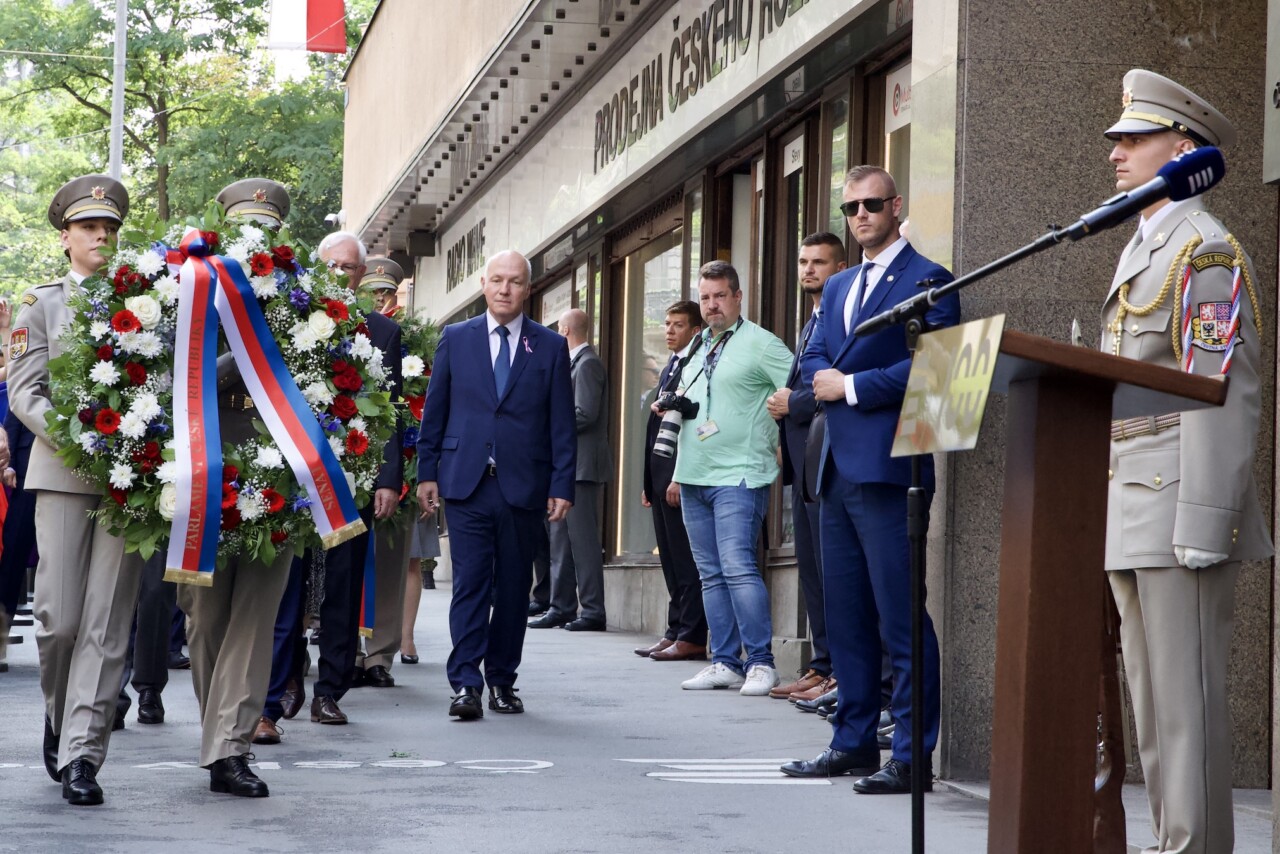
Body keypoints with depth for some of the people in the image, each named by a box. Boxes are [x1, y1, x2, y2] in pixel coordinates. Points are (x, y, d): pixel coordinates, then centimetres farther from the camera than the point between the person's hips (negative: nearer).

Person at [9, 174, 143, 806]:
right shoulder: (41, 305, 9)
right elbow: (23, 393, 2)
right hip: (61, 473, -1)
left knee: (106, 622, -4)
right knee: (59, 618, -4)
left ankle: (82, 753, -3)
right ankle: (59, 712, 24)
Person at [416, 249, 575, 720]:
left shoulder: (551, 347, 7)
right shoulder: (455, 339, 8)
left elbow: (562, 424, 5)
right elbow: (434, 412, 10)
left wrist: (562, 485, -1)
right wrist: (427, 472, 4)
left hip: (523, 486, 1)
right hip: (466, 483, -1)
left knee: (513, 586, 6)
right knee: (470, 583, -7)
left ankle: (502, 680, 16)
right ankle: (466, 684, -8)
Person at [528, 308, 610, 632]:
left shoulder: (587, 364, -12)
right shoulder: (575, 363, 17)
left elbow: (584, 414, -20)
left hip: (582, 465, -10)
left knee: (583, 539, -9)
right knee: (560, 538, 12)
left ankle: (593, 611, -7)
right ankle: (561, 607, 16)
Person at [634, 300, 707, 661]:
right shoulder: (669, 369, 21)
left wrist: (681, 479, -20)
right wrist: (649, 482, 20)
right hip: (661, 478, 10)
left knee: (686, 561, -8)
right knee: (671, 561, 9)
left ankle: (691, 638, -7)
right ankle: (675, 632, 11)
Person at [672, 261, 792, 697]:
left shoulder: (760, 343, -6)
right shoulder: (698, 347, 18)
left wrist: (779, 445, -11)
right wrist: (678, 406, 5)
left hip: (738, 476, -8)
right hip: (694, 478, 8)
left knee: (738, 568, -15)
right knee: (711, 575, 8)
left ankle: (761, 662, -10)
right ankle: (725, 662, 12)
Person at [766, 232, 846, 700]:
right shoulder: (813, 322, 21)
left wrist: (794, 404, -11)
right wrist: (785, 406, 10)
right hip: (804, 460, 10)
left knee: (831, 569, -9)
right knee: (812, 569, 11)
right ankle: (822, 666, 15)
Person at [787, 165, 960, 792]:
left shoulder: (927, 280, -4)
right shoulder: (837, 288, 22)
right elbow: (812, 360, 19)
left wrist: (852, 385, -11)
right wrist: (824, 379, -4)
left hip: (887, 468, -9)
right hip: (838, 467, 9)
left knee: (900, 618, -9)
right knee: (845, 616, 11)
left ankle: (911, 757, -8)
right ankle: (853, 742, 18)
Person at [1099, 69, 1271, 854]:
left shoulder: (1206, 250, -9)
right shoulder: (1141, 251, 21)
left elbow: (1224, 399, -17)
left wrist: (1201, 526, -22)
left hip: (1182, 510, -10)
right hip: (1135, 521, 10)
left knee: (1187, 700, -8)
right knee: (1153, 705, 12)